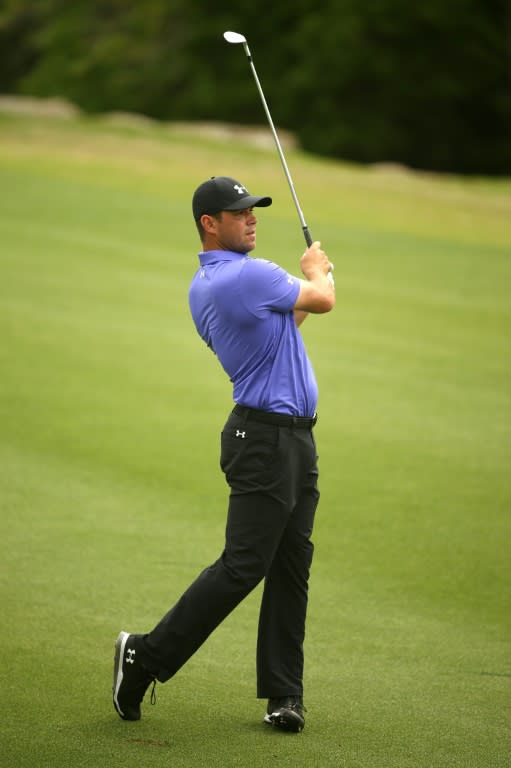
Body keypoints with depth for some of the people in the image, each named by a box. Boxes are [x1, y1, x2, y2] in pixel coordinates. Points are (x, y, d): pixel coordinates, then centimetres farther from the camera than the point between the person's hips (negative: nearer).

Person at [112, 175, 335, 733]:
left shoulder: (201, 287, 12)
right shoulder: (251, 275, -17)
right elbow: (323, 300, -1)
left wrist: (304, 281, 20)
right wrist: (317, 271, 20)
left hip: (294, 437, 10)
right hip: (266, 439, -10)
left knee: (290, 568, 6)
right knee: (242, 566, -8)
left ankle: (283, 694, 7)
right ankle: (146, 655, 0)